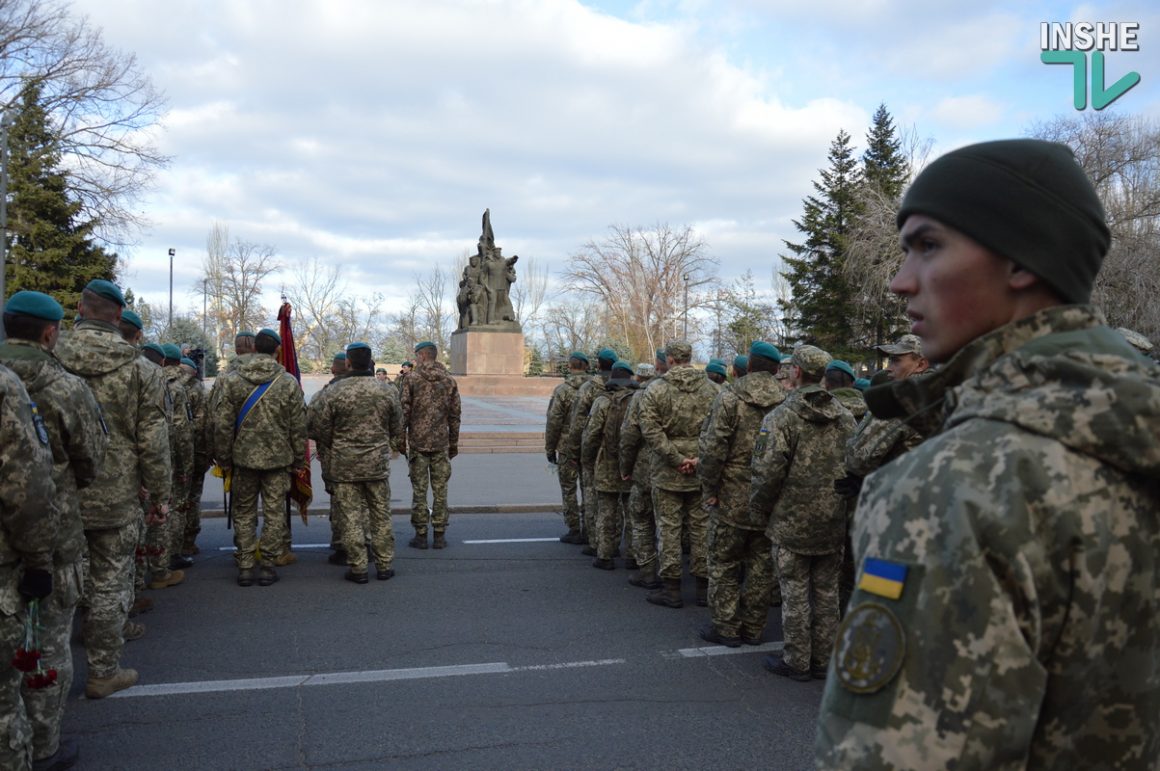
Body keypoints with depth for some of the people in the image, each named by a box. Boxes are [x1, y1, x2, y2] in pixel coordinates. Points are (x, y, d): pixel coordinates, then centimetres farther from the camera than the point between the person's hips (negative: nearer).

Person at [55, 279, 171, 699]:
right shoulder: (139, 370, -8)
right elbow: (153, 442, -6)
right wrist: (160, 494, 4)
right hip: (115, 498, -2)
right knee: (109, 584, 9)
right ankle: (103, 671, 19)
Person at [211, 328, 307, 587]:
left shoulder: (231, 380, -3)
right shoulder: (288, 382, -4)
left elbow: (222, 424, -2)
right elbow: (298, 427, -1)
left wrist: (224, 459, 7)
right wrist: (298, 460, 8)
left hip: (243, 458, 1)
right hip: (278, 458, -1)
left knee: (244, 513, 12)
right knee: (274, 513, 8)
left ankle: (245, 566, 13)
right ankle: (267, 566, 10)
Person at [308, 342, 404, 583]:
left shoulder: (333, 393, -10)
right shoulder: (388, 391, -2)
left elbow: (319, 428, -4)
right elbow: (397, 429, 7)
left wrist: (331, 450, 14)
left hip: (345, 466, -2)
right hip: (378, 463, 2)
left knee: (351, 518, 5)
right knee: (381, 515, 12)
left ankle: (358, 568, 9)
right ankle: (384, 565, 18)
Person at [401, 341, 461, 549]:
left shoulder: (411, 379, -4)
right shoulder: (449, 381, 6)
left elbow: (404, 411, -5)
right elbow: (455, 415, 7)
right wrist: (454, 443, 14)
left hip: (418, 443, -2)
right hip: (441, 444, 2)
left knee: (419, 490, 4)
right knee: (440, 489, 7)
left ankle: (421, 534, 7)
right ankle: (439, 534, 8)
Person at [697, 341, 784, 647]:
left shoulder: (729, 399, -13)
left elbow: (712, 448, -17)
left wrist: (709, 488, -7)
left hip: (732, 498, -4)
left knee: (724, 564, 9)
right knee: (762, 564, 15)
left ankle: (725, 628, 15)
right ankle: (753, 627, 24)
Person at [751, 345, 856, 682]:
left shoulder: (782, 416, -14)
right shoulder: (845, 417, 5)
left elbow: (768, 471, -17)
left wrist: (759, 508, -1)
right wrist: (843, 503, 17)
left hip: (793, 520, -5)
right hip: (834, 523, 5)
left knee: (795, 593, 5)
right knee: (826, 591, 14)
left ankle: (796, 661, 13)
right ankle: (823, 659, 23)